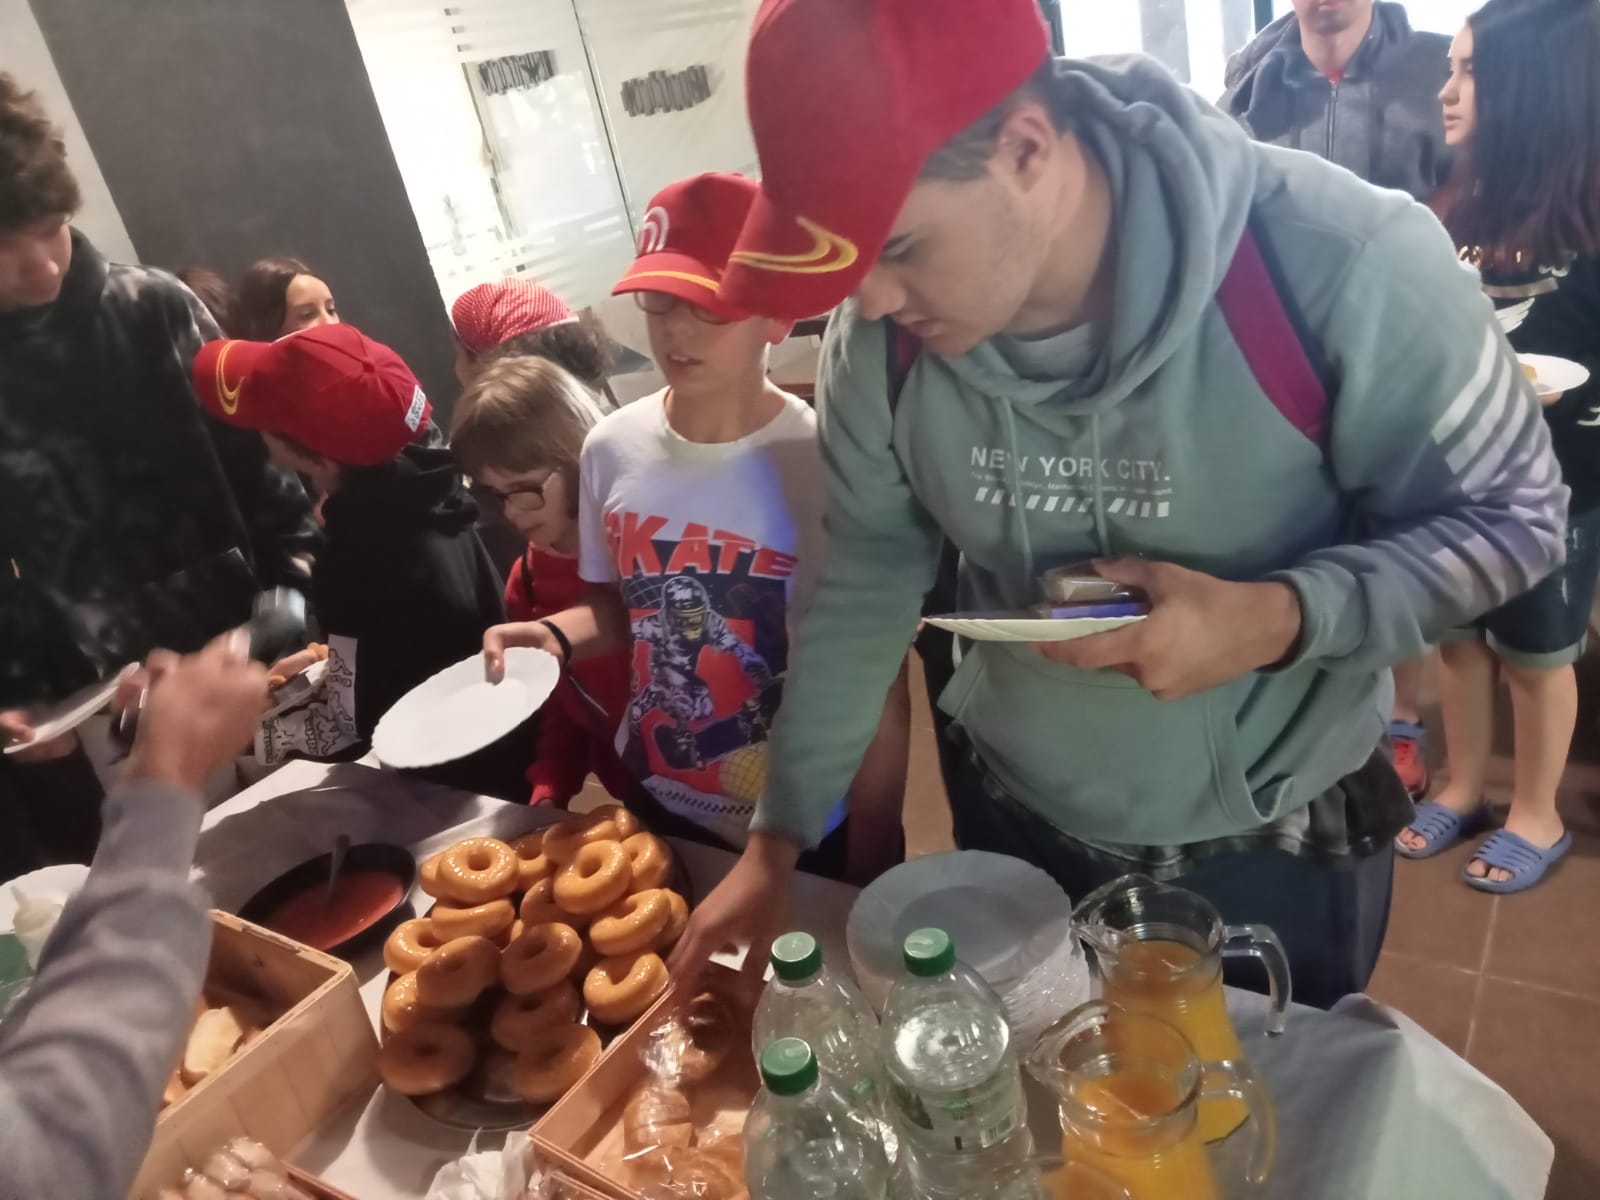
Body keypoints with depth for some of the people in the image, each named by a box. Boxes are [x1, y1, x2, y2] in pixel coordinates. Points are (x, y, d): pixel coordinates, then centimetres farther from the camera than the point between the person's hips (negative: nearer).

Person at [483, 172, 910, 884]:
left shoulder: (823, 464, -22)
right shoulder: (612, 449, -7)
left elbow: (879, 690, -15)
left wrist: (868, 869, -10)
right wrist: (557, 633, -11)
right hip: (655, 808, 5)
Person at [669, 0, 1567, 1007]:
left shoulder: (1338, 258, -28)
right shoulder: (882, 335, -17)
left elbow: (1512, 514, -14)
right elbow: (862, 584, -6)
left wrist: (1285, 618, -33)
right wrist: (779, 838, -3)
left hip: (1280, 842, -2)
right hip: (1016, 822, 3)